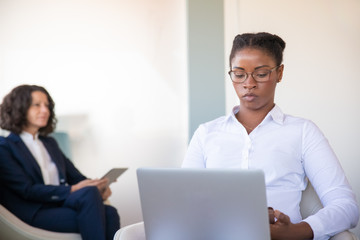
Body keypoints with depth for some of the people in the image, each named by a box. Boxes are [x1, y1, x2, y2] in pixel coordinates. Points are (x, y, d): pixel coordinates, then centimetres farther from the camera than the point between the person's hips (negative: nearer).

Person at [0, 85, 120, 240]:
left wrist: (97, 186, -4)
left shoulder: (49, 143, 26)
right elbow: (27, 191, -9)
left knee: (109, 213, -27)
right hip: (35, 213, -6)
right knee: (89, 193, -33)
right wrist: (72, 190, -17)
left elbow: (75, 176, 20)